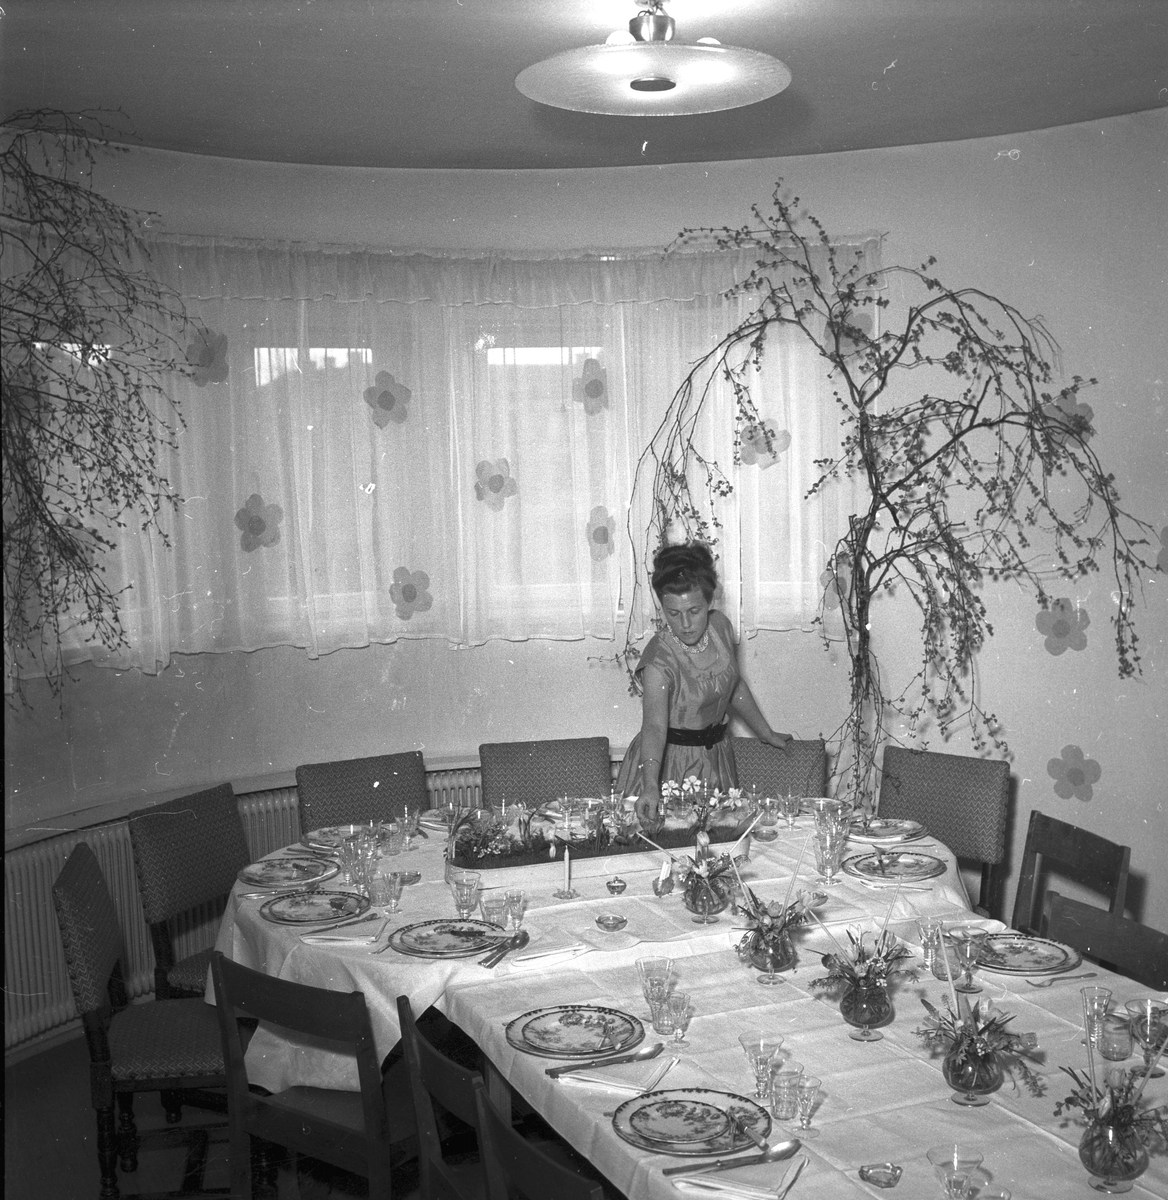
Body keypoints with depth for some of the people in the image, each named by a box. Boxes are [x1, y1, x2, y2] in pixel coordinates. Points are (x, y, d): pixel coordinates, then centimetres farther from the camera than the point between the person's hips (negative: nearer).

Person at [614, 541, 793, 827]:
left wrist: (766, 734, 20)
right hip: (667, 763, -5)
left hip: (715, 757, 6)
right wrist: (651, 788, -54)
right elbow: (654, 726, -39)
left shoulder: (720, 626, -7)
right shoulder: (659, 661, -26)